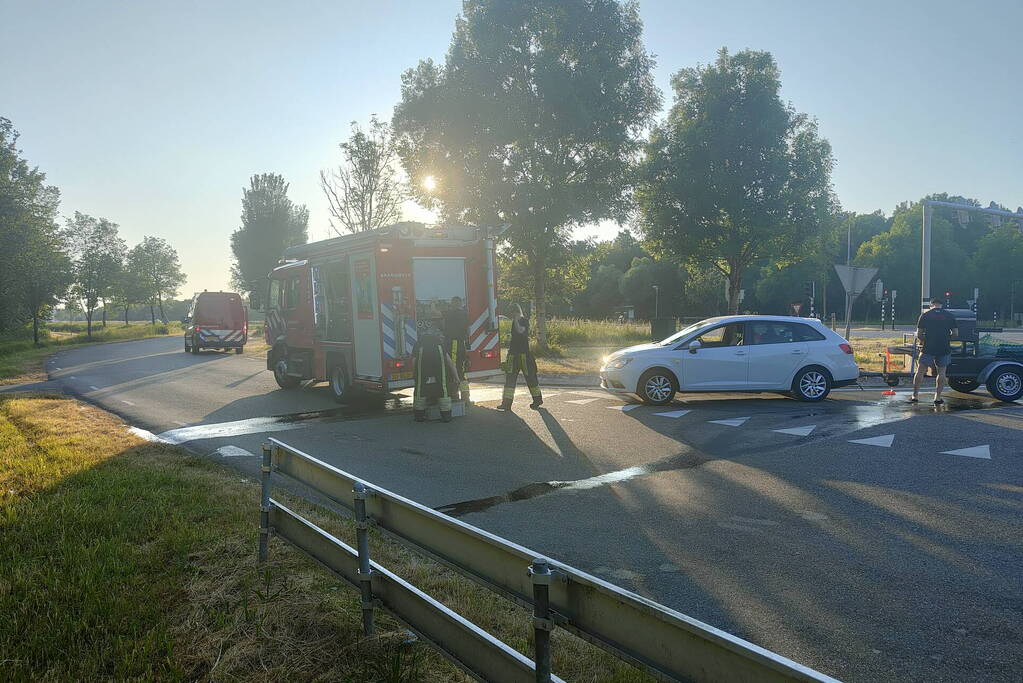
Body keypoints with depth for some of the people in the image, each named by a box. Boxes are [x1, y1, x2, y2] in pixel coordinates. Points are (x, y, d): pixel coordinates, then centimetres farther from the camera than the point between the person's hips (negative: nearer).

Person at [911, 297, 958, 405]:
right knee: (941, 372, 9)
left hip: (928, 348, -1)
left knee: (920, 371, 5)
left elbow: (919, 334, 1)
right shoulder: (950, 316, 7)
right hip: (944, 348, 2)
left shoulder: (925, 315, 3)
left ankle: (915, 395, 1)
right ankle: (938, 397, 6)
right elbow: (955, 333, 7)